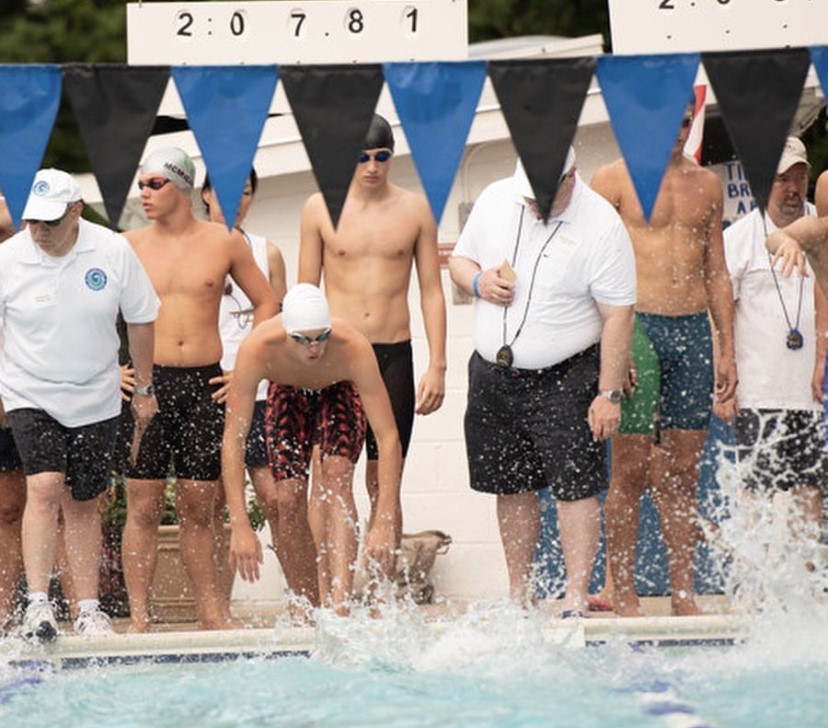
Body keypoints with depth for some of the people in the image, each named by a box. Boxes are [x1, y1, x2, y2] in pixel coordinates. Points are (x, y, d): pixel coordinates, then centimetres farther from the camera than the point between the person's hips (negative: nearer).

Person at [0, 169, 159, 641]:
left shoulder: (113, 252, -8)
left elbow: (141, 320, 4)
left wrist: (144, 389, 8)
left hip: (95, 399, 2)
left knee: (83, 503, 8)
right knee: (44, 487, -19)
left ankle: (89, 609, 15)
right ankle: (38, 603, -21)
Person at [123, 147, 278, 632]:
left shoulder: (225, 243, 4)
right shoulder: (128, 246, 4)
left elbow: (266, 303, 12)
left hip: (204, 384, 0)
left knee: (198, 508, 4)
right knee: (143, 506, -3)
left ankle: (214, 617, 9)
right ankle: (139, 619, -1)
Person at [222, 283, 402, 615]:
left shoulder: (354, 348, -42)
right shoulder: (257, 349, -40)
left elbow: (388, 438, -40)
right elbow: (233, 439, -37)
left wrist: (384, 523, -47)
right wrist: (240, 526, -43)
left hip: (339, 393, -2)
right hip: (288, 396, 2)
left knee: (336, 476, -24)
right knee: (288, 498, -9)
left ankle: (340, 603, -33)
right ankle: (316, 604, 9)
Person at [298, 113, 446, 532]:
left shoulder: (414, 209, 6)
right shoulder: (320, 208, 3)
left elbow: (431, 291, 8)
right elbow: (306, 292, 7)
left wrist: (437, 365, 1)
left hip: (394, 356, 1)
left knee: (384, 484, 4)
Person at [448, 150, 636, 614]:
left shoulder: (601, 226, -14)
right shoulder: (495, 200, 1)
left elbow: (618, 316, -13)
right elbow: (460, 259, 16)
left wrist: (609, 393, -16)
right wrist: (477, 281, -9)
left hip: (565, 379, -5)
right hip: (493, 374, 5)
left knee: (575, 486, -8)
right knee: (513, 487, 10)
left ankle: (576, 600, -5)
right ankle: (520, 594, 20)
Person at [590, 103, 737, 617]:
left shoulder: (706, 185, 15)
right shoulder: (614, 180, 0)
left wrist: (727, 350, 12)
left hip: (694, 329, 4)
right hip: (636, 325, -4)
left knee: (683, 472, 5)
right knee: (631, 469, -4)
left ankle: (683, 593, 9)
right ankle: (622, 595, -1)